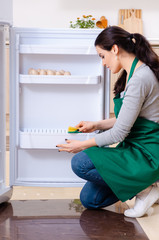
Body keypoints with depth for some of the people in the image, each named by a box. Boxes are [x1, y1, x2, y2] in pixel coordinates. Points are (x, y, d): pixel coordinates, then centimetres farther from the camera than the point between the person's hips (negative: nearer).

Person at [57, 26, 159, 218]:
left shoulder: (139, 79, -24)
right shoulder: (132, 74, 8)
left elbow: (120, 132, -21)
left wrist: (84, 144, -8)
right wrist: (97, 125, 13)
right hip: (133, 147, 9)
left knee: (80, 163, -20)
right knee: (89, 199, 7)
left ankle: (143, 189, -7)